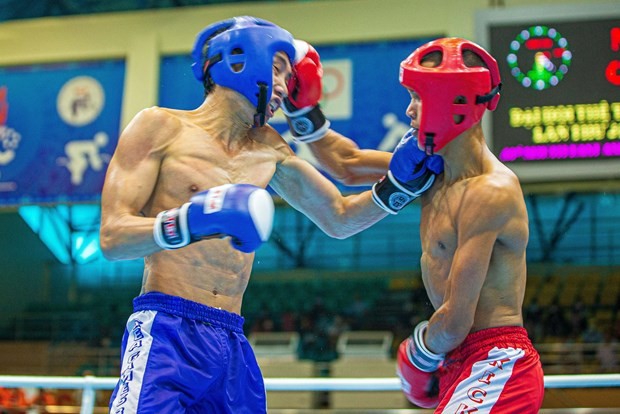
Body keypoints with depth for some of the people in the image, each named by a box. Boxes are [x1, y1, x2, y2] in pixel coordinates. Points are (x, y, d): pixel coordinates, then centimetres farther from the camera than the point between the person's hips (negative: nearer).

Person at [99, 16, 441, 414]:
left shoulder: (268, 150, 18)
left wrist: (401, 182, 11)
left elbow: (339, 219, 26)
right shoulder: (161, 127, 1)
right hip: (166, 335, -6)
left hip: (234, 347, 6)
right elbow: (112, 237, -8)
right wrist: (191, 221, -25)